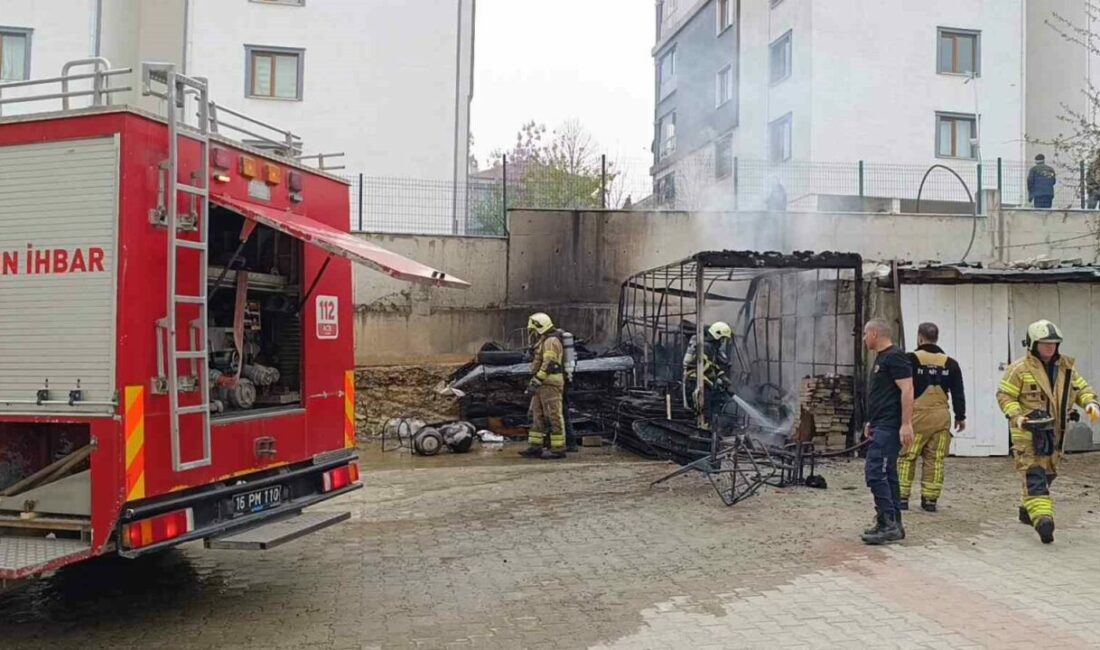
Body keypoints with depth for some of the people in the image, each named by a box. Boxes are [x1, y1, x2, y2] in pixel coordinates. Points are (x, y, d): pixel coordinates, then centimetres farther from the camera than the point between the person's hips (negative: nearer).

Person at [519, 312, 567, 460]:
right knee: (537, 416, 11)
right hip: (543, 385, 11)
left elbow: (548, 365, -21)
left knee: (554, 416, -8)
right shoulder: (544, 342, 21)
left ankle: (558, 449, -5)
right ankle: (535, 447, 14)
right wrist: (535, 383, 22)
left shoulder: (551, 341, -12)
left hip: (550, 384, -11)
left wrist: (535, 382, -23)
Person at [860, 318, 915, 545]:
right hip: (881, 426, 10)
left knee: (875, 472, -13)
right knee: (886, 474, 11)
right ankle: (892, 525, 16)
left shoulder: (895, 357, -12)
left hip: (889, 426, -10)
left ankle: (889, 525, -11)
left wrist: (906, 424, -24)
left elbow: (907, 390, -19)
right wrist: (871, 422, 26)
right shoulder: (881, 358, 19)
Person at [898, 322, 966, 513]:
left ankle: (902, 496, 4)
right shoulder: (950, 363, 8)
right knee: (935, 460, 9)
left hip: (916, 416, -3)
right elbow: (958, 393, 11)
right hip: (941, 417, 4)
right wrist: (960, 416, 20)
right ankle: (930, 499, 11)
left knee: (907, 457, 4)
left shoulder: (911, 360, -5)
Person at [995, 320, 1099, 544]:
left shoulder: (1066, 366, 7)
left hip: (1054, 432, 7)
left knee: (1048, 474, 19)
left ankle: (1028, 509, 35)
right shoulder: (1020, 368, -11)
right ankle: (1042, 518, -22)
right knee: (1034, 476, -14)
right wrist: (1016, 416, -23)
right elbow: (1004, 395, -8)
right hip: (1028, 432, -7)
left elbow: (1081, 388, 13)